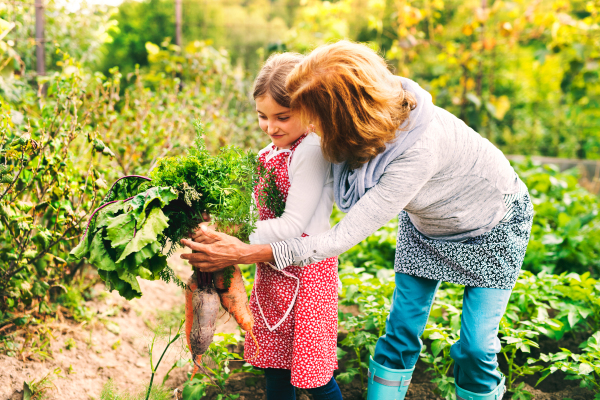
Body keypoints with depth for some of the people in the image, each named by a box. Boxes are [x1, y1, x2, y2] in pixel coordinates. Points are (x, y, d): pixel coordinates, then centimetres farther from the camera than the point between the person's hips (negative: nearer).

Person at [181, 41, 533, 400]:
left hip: (495, 221, -5)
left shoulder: (418, 149, -45)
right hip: (426, 223, 6)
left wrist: (244, 254, -40)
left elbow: (345, 237, -42)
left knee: (476, 348, -3)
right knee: (401, 332, 3)